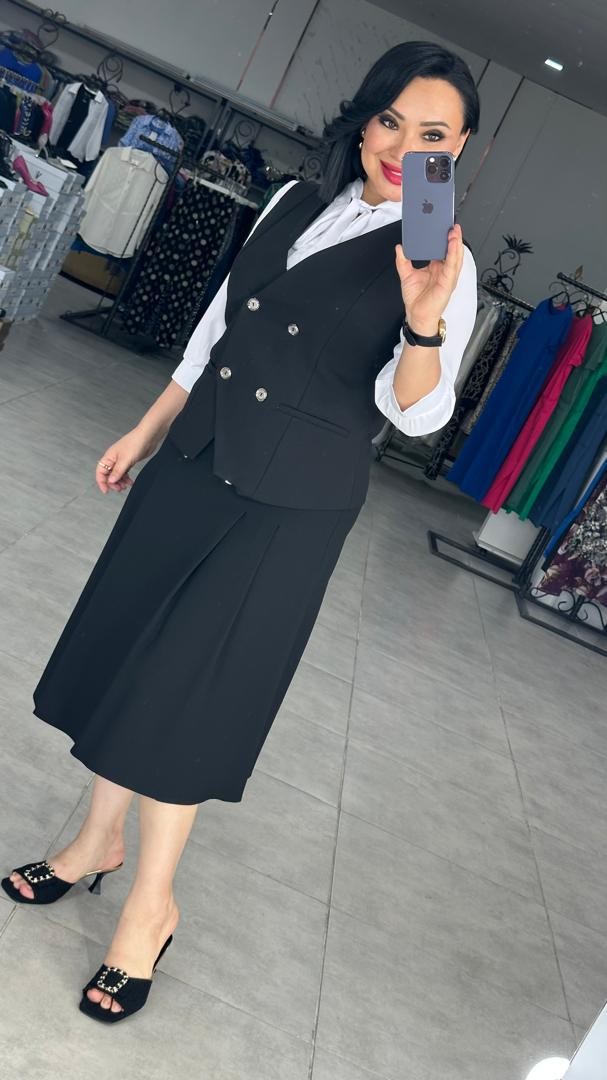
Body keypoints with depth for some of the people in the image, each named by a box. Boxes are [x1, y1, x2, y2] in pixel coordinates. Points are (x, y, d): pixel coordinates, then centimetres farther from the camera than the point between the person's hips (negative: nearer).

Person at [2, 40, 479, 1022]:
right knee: (124, 648, 11)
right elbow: (216, 329, 15)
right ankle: (100, 840, 34)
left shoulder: (446, 264, -6)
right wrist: (145, 431, 16)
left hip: (292, 503, -6)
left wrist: (425, 321, -32)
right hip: (197, 459, 6)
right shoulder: (296, 202, 9)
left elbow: (417, 412, -14)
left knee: (187, 685, -2)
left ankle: (152, 902, 20)